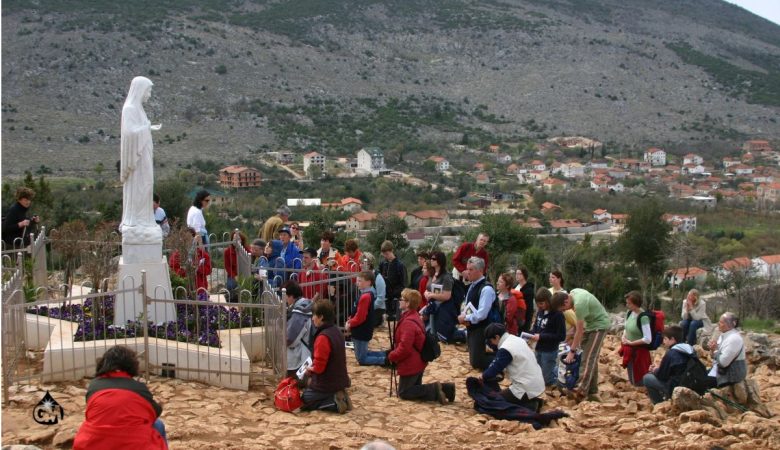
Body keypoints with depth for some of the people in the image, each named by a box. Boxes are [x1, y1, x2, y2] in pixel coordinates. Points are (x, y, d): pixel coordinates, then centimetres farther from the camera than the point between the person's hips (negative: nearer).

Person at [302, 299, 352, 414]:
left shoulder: (323, 337, -25)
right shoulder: (336, 331, 5)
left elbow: (318, 366, -24)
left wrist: (310, 370, -3)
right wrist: (312, 368, 8)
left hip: (327, 383, -9)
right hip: (338, 380, 9)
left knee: (304, 402, 6)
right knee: (308, 389, 26)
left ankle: (334, 403, -10)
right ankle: (338, 397, 6)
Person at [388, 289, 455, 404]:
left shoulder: (408, 323, -27)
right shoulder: (414, 317, 7)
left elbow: (404, 348, -29)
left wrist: (391, 356, -12)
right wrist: (394, 354, 12)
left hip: (410, 364, -10)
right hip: (417, 362, 10)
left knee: (404, 393, 3)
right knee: (415, 389, 19)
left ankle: (434, 390, -9)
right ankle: (444, 388, 5)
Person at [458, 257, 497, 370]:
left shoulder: (486, 289, -22)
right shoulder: (472, 285, 7)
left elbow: (481, 314, -26)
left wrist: (465, 318, -14)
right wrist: (464, 316, -3)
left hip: (481, 330, -9)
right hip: (472, 327, 9)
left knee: (476, 362, -8)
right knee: (475, 360, 16)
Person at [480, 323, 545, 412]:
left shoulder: (505, 349, -18)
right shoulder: (517, 340, 9)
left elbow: (495, 368, -9)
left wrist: (483, 376, 8)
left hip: (527, 389, -9)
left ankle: (531, 407, -7)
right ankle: (533, 402, 11)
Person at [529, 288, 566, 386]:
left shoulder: (558, 314, -17)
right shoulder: (540, 312, 3)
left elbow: (561, 336, -18)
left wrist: (541, 336, -22)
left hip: (550, 351, -7)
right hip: (539, 349, 7)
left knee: (547, 380, 1)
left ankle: (560, 370, 24)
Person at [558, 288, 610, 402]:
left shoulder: (579, 304, -31)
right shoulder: (573, 292, -3)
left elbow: (579, 330, -25)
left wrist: (572, 351, -18)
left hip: (599, 325, -10)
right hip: (589, 323, 10)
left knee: (589, 358, -18)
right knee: (590, 358, 8)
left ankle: (581, 390, -26)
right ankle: (592, 392, 11)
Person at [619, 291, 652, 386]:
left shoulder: (643, 317, -25)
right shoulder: (629, 313, 0)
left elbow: (648, 339, -28)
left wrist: (631, 343, -20)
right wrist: (623, 337, -3)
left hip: (639, 351, -8)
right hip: (629, 351, 8)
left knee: (638, 383, 2)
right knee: (632, 380, 17)